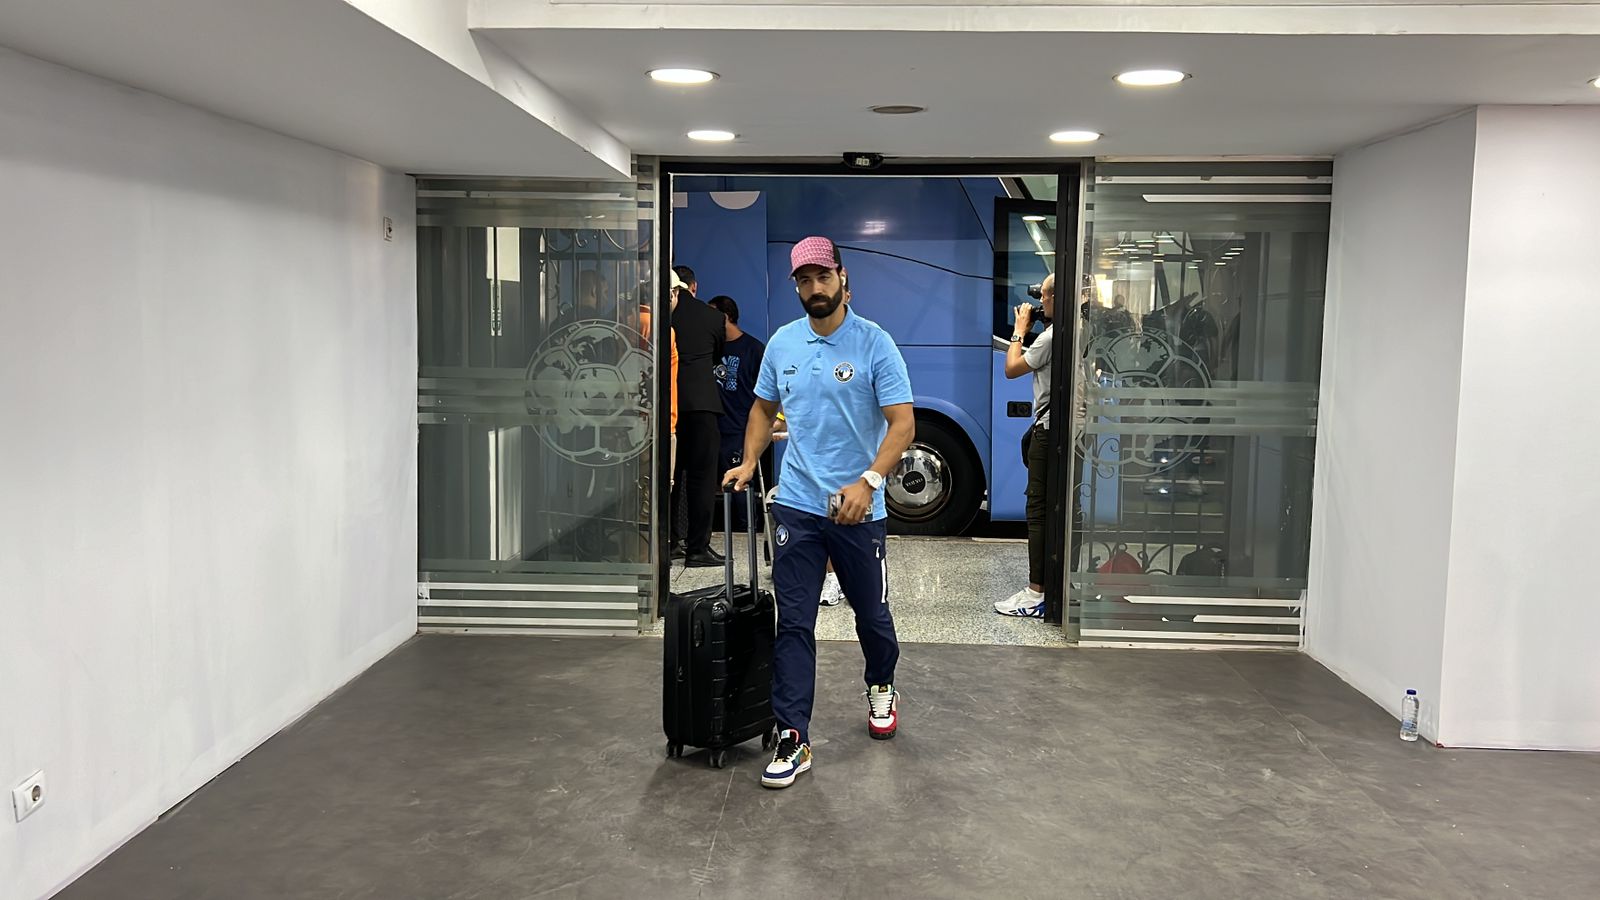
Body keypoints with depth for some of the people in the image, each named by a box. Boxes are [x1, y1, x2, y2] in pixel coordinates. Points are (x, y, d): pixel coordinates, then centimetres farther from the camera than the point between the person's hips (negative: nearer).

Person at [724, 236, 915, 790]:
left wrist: (869, 482, -26)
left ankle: (881, 689, 44)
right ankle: (793, 740, 5)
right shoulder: (782, 343, 5)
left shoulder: (874, 343, -9)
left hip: (858, 509, -3)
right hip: (796, 506, 3)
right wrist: (748, 463, 5)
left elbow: (903, 423, -14)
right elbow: (764, 408, 19)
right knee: (794, 625, 0)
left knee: (871, 613, 15)